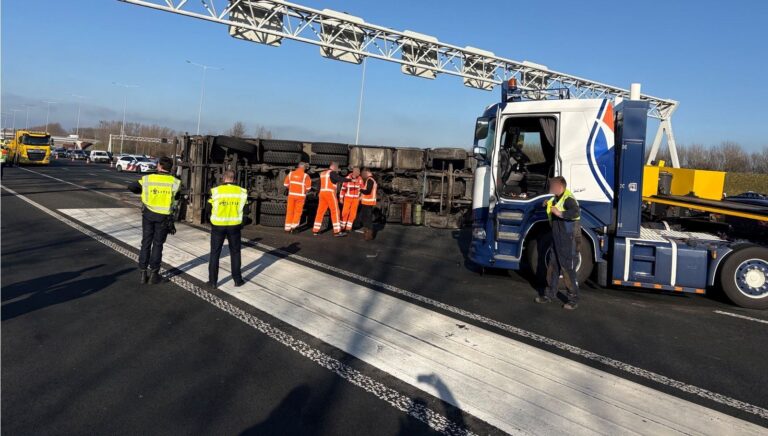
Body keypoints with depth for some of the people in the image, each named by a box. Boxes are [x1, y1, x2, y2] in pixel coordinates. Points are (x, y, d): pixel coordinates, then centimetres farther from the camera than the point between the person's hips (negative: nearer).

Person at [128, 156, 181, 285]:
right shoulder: (174, 182, -10)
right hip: (163, 217, -1)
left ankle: (143, 273, 16)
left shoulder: (147, 179, -7)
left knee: (146, 243, 12)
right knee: (157, 244, 9)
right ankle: (153, 274, 13)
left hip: (148, 214, 1)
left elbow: (131, 187, 0)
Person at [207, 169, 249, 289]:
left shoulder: (216, 191, -9)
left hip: (218, 225, -1)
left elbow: (210, 208, -2)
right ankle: (237, 280, 18)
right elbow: (242, 208, 1)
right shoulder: (241, 192, -5)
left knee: (215, 253, 10)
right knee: (235, 253, 15)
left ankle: (213, 281, 12)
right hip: (234, 225, 1)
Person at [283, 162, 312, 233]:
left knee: (290, 211, 9)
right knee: (298, 211, 8)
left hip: (291, 194, 3)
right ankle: (294, 225, 4)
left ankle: (288, 227, 12)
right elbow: (308, 187, -8)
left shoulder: (291, 173, 2)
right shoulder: (305, 175, -9)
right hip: (300, 195, -3)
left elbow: (285, 184, 6)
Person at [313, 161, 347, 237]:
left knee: (320, 211, 9)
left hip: (322, 193, 8)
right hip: (330, 193, -8)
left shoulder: (322, 173, 19)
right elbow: (340, 179, -19)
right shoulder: (332, 172, -5)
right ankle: (337, 231, -6)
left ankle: (315, 230, 9)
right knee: (335, 211, -4)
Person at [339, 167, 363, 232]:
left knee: (352, 213, 1)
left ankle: (348, 227, 11)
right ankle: (342, 226, 8)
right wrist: (341, 198, -4)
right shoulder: (347, 178, -10)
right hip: (347, 198, -2)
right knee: (345, 212, -6)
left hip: (356, 199, 2)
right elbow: (343, 188, -4)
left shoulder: (360, 179, -4)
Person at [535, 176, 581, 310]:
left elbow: (575, 212, -36)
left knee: (568, 270, -3)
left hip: (568, 241, -10)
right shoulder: (556, 199, 14)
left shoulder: (568, 198, -17)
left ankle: (573, 299, 7)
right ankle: (549, 294, 27)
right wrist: (548, 205, 18)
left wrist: (559, 213, -37)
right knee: (552, 268, 16)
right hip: (557, 240, 10)